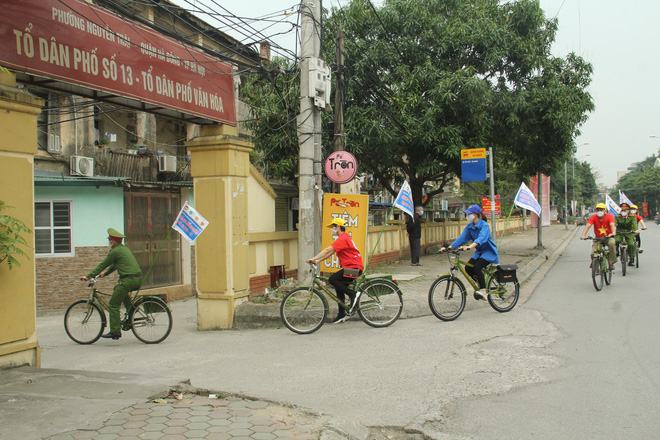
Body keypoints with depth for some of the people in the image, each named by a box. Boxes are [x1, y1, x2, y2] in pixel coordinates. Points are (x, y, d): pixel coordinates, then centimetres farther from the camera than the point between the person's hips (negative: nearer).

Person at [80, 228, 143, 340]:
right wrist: (105, 274, 41)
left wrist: (88, 276, 5)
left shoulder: (115, 251, -7)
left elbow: (102, 265, -2)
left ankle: (115, 332, -1)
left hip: (129, 280, -9)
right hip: (138, 279, 9)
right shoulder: (124, 248, 20)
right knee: (117, 289, 33)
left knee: (113, 305, 0)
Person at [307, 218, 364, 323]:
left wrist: (314, 259, -23)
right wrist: (317, 261, 10)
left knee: (332, 279, -19)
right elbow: (330, 253, 18)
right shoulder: (344, 237, 20)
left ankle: (353, 294, -17)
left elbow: (328, 250, -22)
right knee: (339, 288, 15)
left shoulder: (342, 238, -13)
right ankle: (341, 315, 21)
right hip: (352, 267, 11)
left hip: (354, 268, -11)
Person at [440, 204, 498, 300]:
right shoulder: (470, 226, 2)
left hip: (489, 251, -7)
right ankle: (480, 281, 14)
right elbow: (462, 238, -5)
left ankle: (483, 291, -18)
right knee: (468, 267, -13)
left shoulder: (484, 225, -20)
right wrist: (448, 248, -17)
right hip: (479, 251, 7)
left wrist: (469, 247, -54)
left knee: (477, 266, -28)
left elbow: (481, 238, -37)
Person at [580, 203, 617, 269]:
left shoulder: (609, 216, -12)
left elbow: (612, 225, -30)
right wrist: (583, 235, -39)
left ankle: (611, 263, -19)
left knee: (612, 243, -35)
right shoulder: (593, 217, -10)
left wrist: (613, 233, -52)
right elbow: (588, 226, -22)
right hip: (598, 238, 1)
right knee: (593, 253, -16)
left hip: (608, 237, -1)